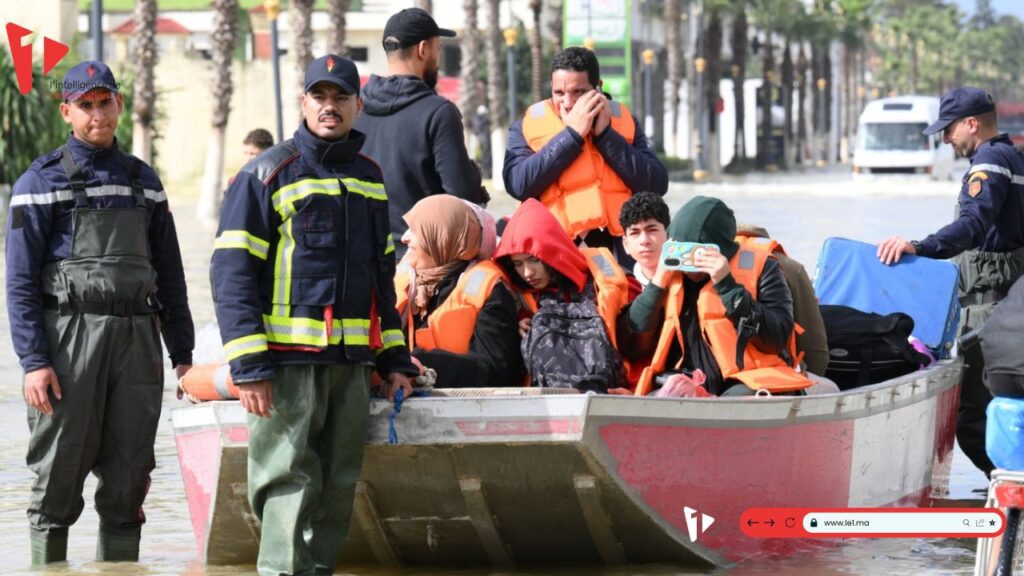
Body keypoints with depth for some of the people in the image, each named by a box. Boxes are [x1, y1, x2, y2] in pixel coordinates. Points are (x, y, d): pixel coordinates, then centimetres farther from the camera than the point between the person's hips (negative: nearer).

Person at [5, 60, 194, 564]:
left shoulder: (143, 180, 15)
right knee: (58, 478, -2)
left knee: (128, 480, 4)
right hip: (68, 335, -4)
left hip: (136, 339, 4)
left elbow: (169, 276, 18)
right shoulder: (41, 182, 0)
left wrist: (182, 353, 12)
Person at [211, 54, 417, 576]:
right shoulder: (269, 174, -2)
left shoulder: (370, 179, 17)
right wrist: (247, 365, -15)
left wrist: (393, 360, 18)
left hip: (352, 359, 6)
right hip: (287, 357, -6)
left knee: (338, 485, 7)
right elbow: (232, 272, -7)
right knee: (289, 481, -9)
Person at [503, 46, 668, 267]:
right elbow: (518, 184, -12)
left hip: (622, 252, 2)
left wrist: (605, 135, -6)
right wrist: (572, 134, -10)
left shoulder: (623, 120, 12)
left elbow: (657, 185, -1)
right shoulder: (527, 127, 7)